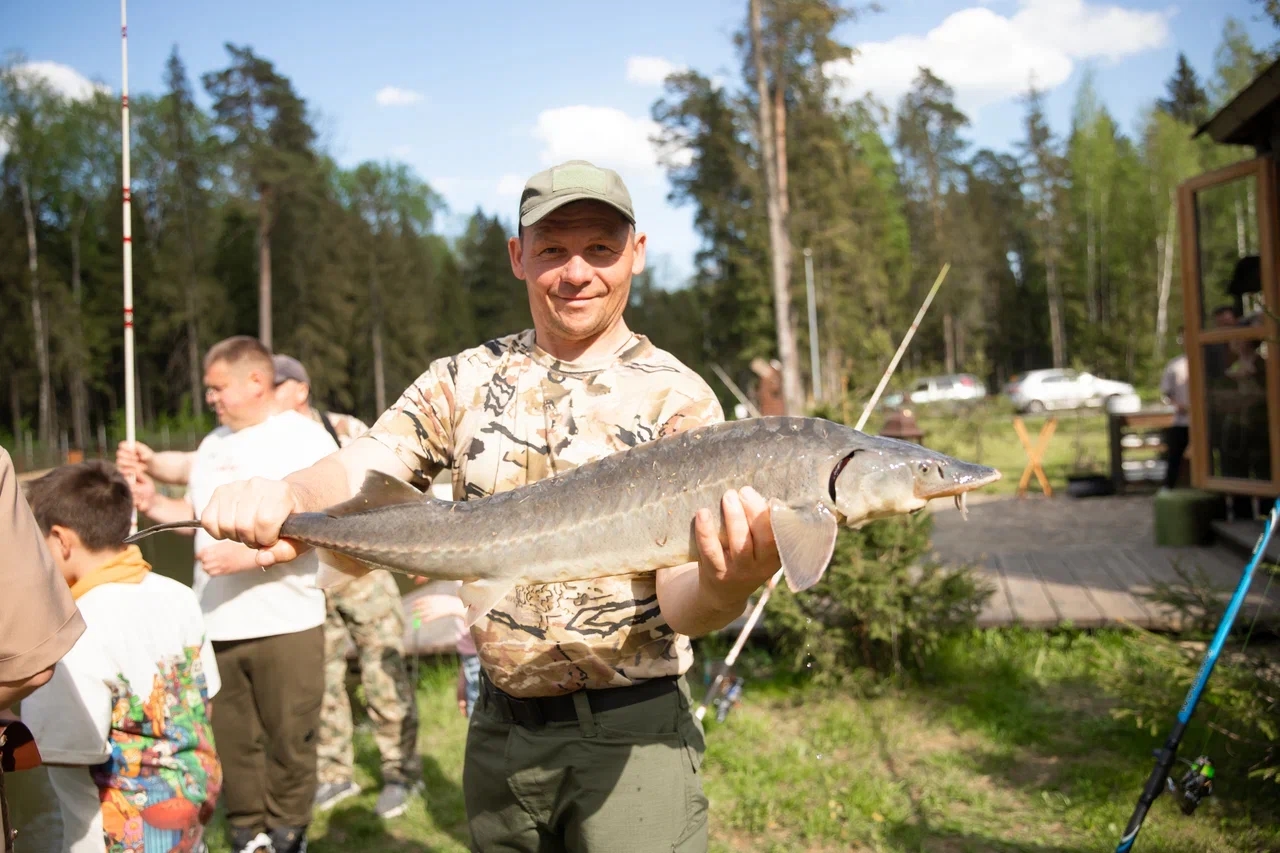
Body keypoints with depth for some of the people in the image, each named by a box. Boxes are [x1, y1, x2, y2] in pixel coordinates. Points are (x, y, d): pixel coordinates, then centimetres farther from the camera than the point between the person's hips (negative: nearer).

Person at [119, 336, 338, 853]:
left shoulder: (304, 437, -5)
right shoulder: (213, 445, 18)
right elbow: (195, 514, 25)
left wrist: (246, 556, -20)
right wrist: (151, 503, 7)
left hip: (285, 622, -6)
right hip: (217, 623, 6)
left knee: (288, 742, 2)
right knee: (234, 742, 10)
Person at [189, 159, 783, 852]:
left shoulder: (677, 398, -8)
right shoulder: (464, 379, 4)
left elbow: (681, 606, -13)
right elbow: (358, 469, -8)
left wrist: (728, 585, -36)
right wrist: (286, 497, -30)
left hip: (630, 735, -3)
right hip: (500, 728, 3)